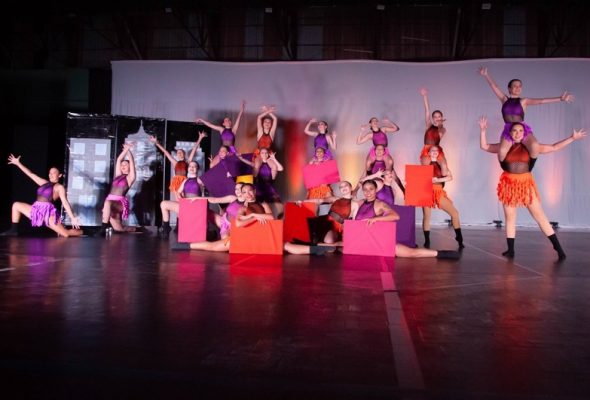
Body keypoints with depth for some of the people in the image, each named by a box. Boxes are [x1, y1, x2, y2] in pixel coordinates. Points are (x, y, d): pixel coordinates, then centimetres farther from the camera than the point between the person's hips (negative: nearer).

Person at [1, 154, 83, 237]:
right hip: (36, 211, 7)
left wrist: (73, 218, -19)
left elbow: (65, 203, -11)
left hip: (48, 212, -7)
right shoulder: (45, 183, 18)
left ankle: (81, 232, 10)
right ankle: (14, 230, 13)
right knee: (16, 205, 13)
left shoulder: (59, 187, -1)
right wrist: (18, 163, 22)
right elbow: (30, 174, 23)